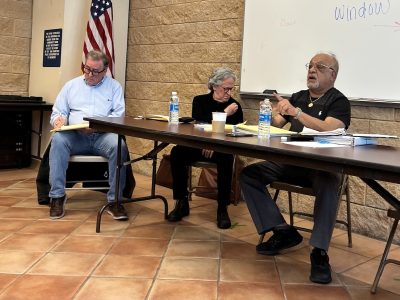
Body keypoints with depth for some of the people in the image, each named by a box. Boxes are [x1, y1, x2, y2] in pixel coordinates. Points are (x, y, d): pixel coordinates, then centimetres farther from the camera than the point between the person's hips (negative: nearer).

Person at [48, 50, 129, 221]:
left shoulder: (114, 86, 13)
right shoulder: (71, 85, 19)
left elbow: (118, 115, 1)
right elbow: (57, 112, 18)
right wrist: (59, 120, -8)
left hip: (103, 136, -1)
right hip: (75, 136, 2)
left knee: (119, 146, -34)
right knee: (58, 140, -31)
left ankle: (114, 200, -25)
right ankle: (57, 196, -25)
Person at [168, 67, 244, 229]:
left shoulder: (235, 106, 7)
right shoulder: (200, 101, 9)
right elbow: (198, 124, -8)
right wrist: (224, 113, -15)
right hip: (198, 145, 1)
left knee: (226, 159, -36)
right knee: (177, 152, -28)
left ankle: (222, 208, -25)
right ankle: (181, 203, -17)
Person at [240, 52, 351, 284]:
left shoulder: (338, 101, -2)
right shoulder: (298, 97, 16)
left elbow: (329, 129, -22)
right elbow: (275, 126, 12)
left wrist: (296, 112, -30)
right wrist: (272, 114, -11)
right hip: (292, 162, 6)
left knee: (328, 184, -40)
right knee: (249, 174, -12)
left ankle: (320, 252, -31)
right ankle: (283, 232, -11)